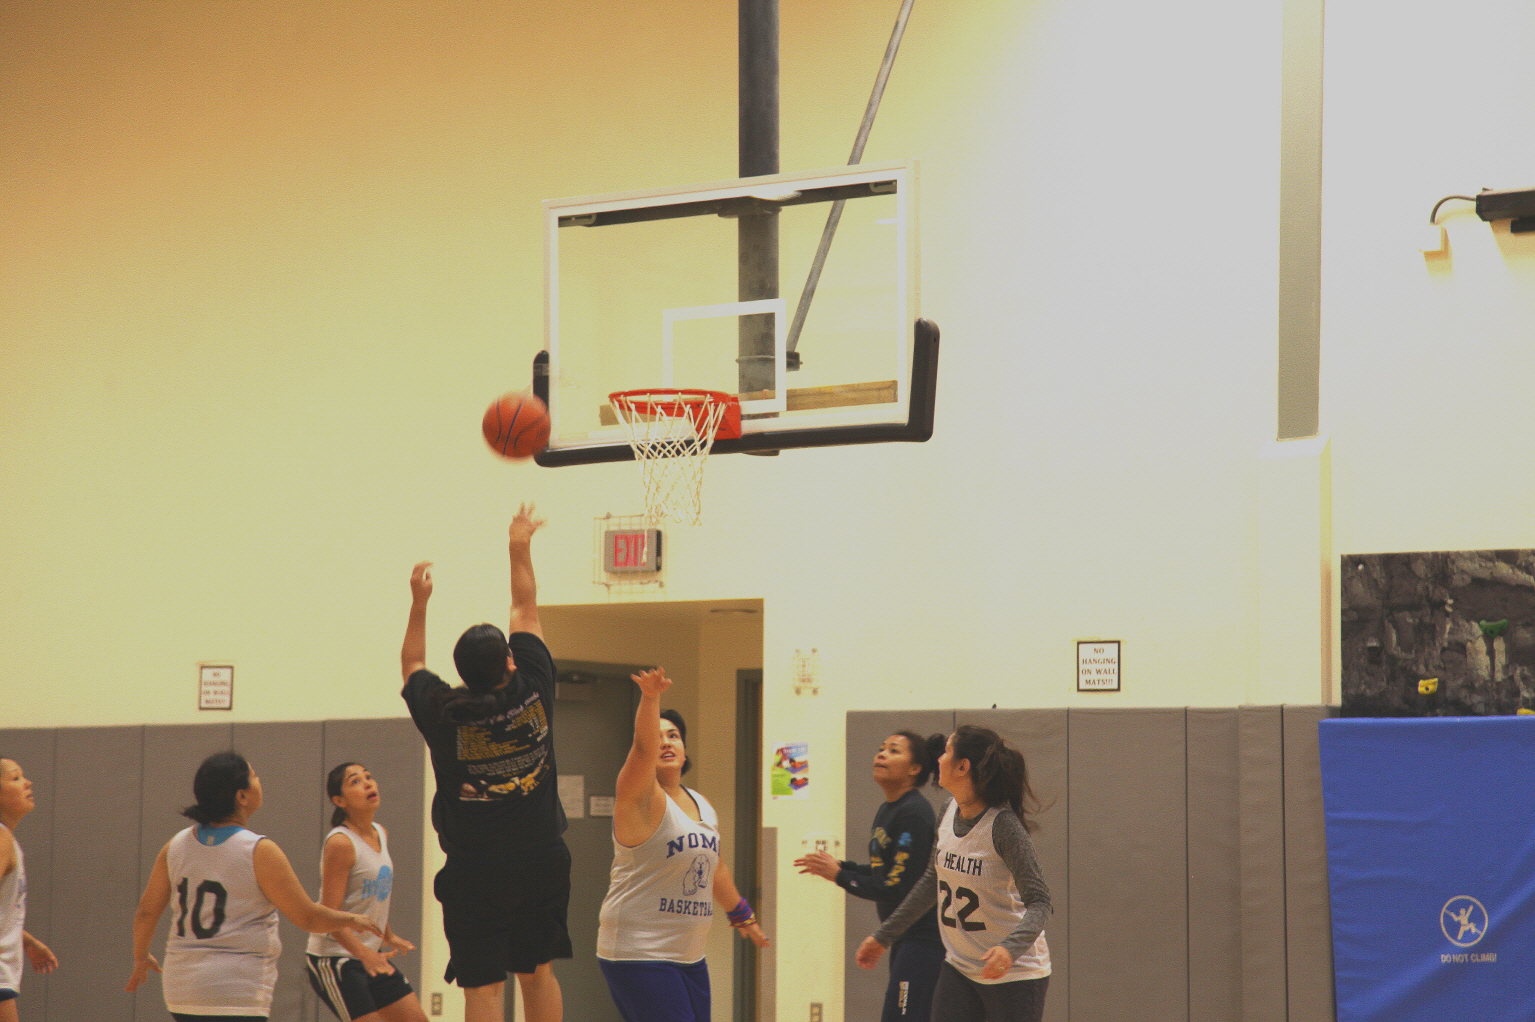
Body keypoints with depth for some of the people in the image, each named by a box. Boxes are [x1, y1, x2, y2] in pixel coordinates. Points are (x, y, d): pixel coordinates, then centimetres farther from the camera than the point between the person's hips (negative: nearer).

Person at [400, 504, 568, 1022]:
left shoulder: (443, 713, -8)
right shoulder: (531, 693, -6)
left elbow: (412, 666, 15)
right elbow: (526, 611, 9)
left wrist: (419, 601, 22)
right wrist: (520, 548, 21)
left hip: (474, 873, -2)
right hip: (540, 862, 2)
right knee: (537, 971, 13)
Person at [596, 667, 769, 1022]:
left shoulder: (703, 807, 14)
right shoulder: (642, 798, -9)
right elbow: (643, 748, -29)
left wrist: (742, 915, 39)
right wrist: (649, 699, -46)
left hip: (689, 956, 8)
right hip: (638, 955, -8)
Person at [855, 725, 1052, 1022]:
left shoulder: (1003, 825, -20)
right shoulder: (949, 813, 2)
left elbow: (1038, 902, -22)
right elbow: (933, 881, 17)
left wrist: (1010, 948, -41)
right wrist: (883, 936, 21)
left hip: (1014, 974, -7)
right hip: (958, 968, 7)